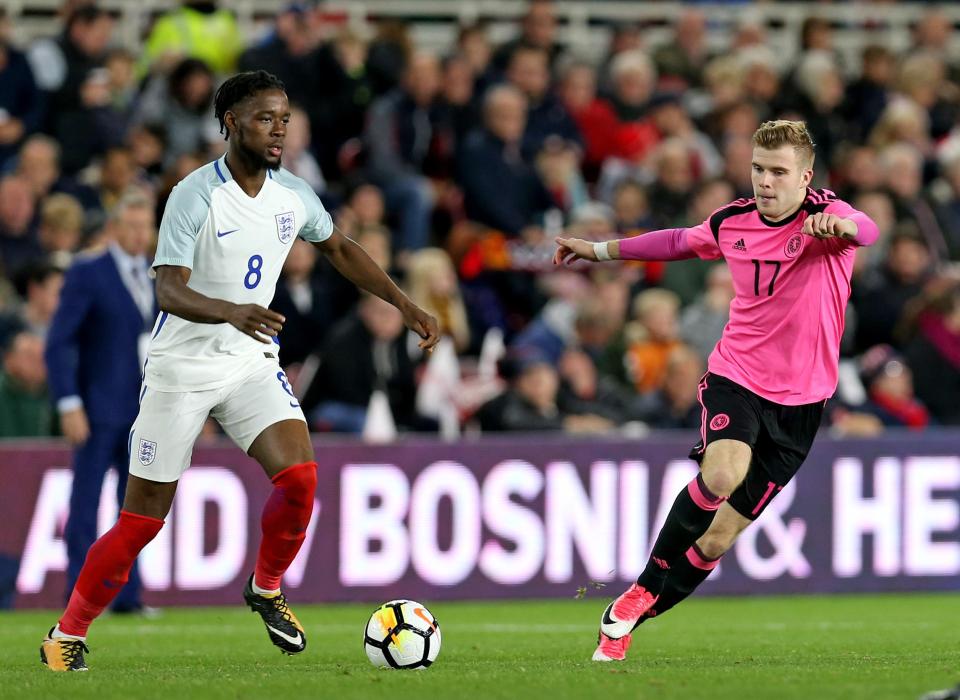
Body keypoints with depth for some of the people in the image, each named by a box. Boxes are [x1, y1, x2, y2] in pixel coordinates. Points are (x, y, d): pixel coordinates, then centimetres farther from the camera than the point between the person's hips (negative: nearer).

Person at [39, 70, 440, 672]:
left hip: (252, 363, 5)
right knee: (142, 520, -1)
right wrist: (232, 312, -44)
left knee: (300, 475, -18)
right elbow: (169, 290, -26)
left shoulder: (293, 194, -1)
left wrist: (406, 306, 16)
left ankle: (266, 589, 9)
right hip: (181, 368, -4)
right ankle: (68, 634, 16)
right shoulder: (195, 196, -19)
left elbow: (340, 249, 19)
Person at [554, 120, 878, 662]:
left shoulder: (825, 216, -12)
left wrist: (842, 226, -61)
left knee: (716, 541, 1)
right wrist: (602, 250, 30)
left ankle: (625, 624, 18)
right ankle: (642, 590, -13)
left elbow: (866, 230, -37)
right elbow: (681, 241, 23)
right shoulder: (733, 223, 1)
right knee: (723, 474, -31)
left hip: (799, 402, -1)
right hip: (735, 377, 1)